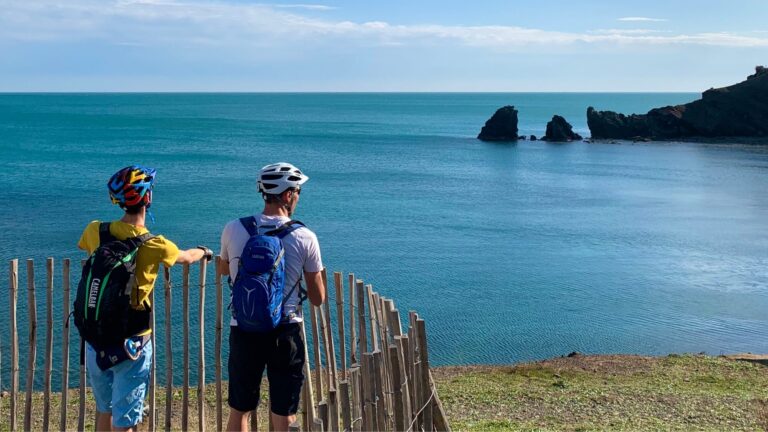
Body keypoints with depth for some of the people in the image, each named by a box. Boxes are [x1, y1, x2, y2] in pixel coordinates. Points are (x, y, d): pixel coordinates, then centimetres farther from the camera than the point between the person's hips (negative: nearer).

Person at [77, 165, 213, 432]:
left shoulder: (95, 231, -6)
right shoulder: (154, 245, -16)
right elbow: (187, 258, 6)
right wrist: (203, 252, 28)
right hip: (131, 344, -5)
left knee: (104, 410, 22)